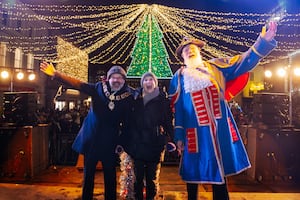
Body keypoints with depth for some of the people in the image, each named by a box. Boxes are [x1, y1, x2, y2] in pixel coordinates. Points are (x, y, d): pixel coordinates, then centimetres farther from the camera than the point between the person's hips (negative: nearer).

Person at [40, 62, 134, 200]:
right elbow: (78, 84, -10)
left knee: (110, 174, 13)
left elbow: (127, 122, -5)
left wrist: (122, 142, -4)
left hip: (110, 141, -1)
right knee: (88, 172, 15)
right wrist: (56, 74, -19)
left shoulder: (129, 97, -7)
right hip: (91, 138, 1)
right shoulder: (99, 88, -4)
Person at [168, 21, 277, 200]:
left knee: (220, 172, 15)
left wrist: (264, 40, -11)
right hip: (195, 132, -1)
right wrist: (179, 136, -1)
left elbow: (244, 62, 3)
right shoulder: (179, 77, 3)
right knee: (193, 173, 11)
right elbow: (176, 109, 2)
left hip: (221, 129, 2)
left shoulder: (216, 67, 7)